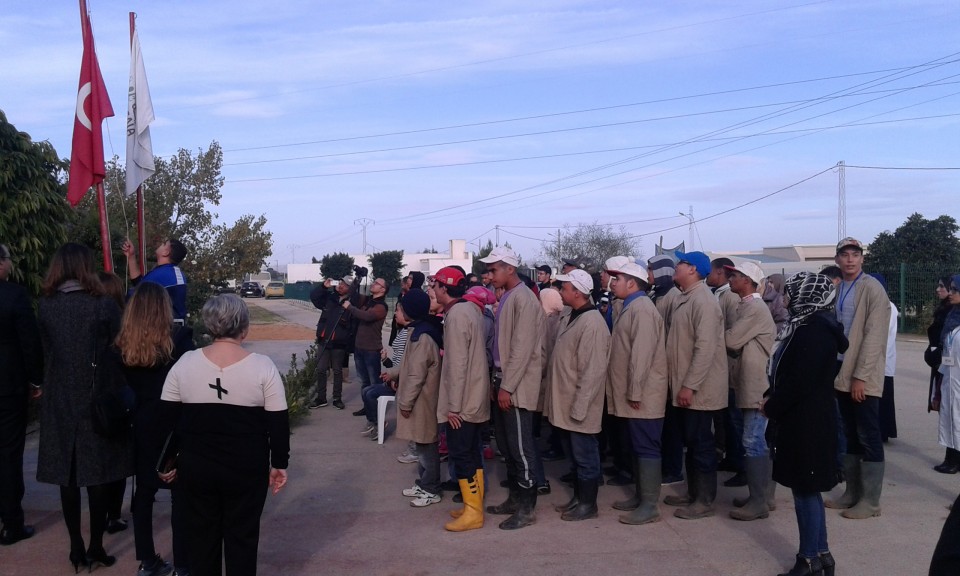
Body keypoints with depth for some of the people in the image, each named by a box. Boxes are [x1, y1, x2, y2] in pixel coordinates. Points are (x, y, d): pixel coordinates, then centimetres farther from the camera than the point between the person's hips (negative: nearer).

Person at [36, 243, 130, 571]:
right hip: (96, 400, -3)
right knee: (97, 474, 7)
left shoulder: (45, 306, -2)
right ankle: (96, 548, 14)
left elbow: (45, 352, 4)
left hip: (59, 401, 3)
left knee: (67, 474, 11)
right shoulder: (104, 306, -12)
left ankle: (76, 547, 19)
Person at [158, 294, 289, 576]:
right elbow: (278, 423, -9)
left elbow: (166, 419, 1)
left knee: (201, 535, 17)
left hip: (195, 467, 2)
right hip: (247, 469, -2)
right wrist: (279, 464, 2)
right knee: (242, 537, 11)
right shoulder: (263, 366, -12)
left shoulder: (184, 363, -6)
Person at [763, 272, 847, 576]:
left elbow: (799, 382, -23)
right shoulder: (811, 326, 11)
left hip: (806, 423, -10)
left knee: (805, 490, 0)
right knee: (807, 489, 16)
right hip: (804, 419, 10)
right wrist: (774, 400, 4)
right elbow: (792, 374, 16)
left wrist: (771, 407, -10)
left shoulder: (814, 332, -20)